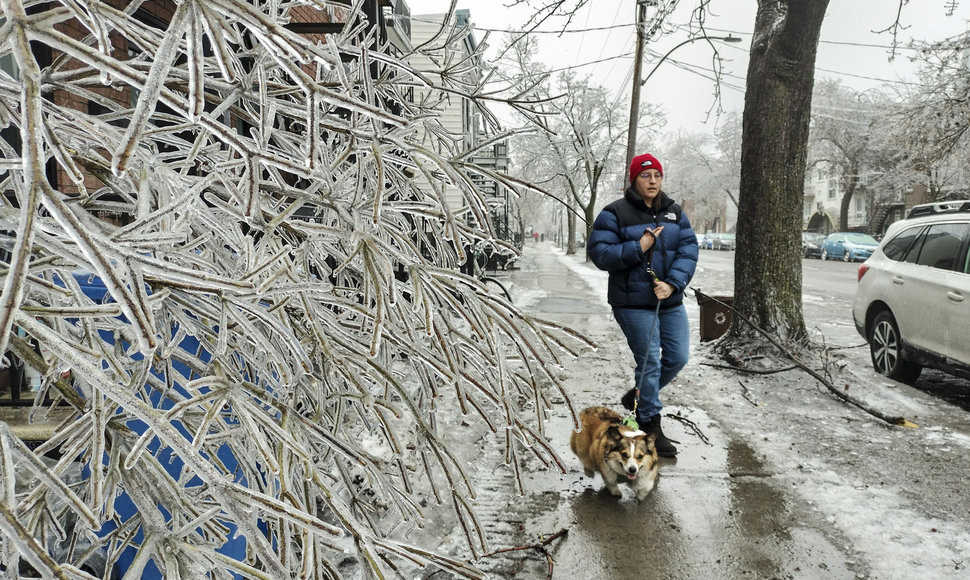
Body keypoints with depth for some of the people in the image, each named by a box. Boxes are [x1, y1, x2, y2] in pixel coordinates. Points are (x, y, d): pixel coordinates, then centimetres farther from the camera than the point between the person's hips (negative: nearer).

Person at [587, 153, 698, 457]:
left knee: (678, 357, 9)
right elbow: (599, 253, -12)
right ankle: (650, 426, 13)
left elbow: (688, 249, 2)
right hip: (634, 303, -6)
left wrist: (673, 283, -14)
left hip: (670, 302, 6)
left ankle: (638, 396, 34)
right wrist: (638, 247, -21)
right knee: (650, 361, -3)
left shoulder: (674, 212, 9)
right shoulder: (615, 213, -7)